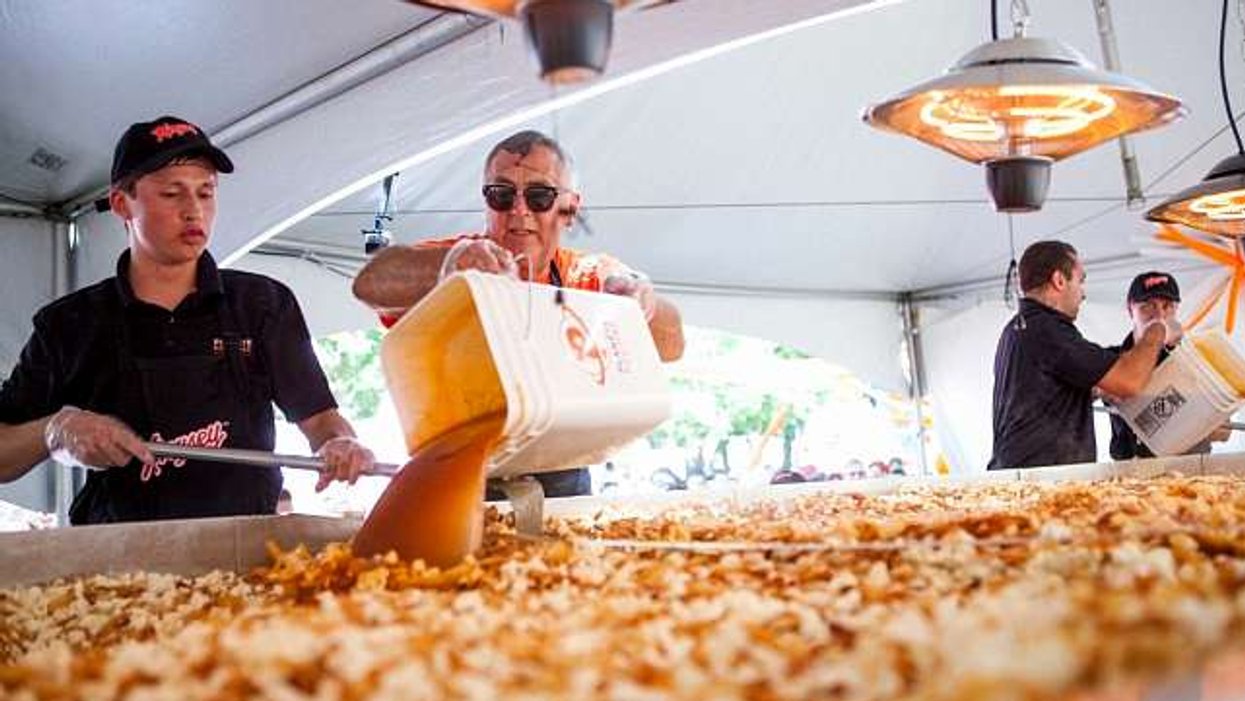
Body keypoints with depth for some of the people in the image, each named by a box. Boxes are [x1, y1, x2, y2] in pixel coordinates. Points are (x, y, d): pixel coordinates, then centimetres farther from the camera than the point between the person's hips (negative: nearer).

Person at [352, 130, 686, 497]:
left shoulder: (592, 277, 5)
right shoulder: (453, 273, -1)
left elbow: (670, 347, -8)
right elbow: (370, 283, -20)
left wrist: (642, 303, -30)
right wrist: (447, 264, -40)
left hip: (559, 479, 2)